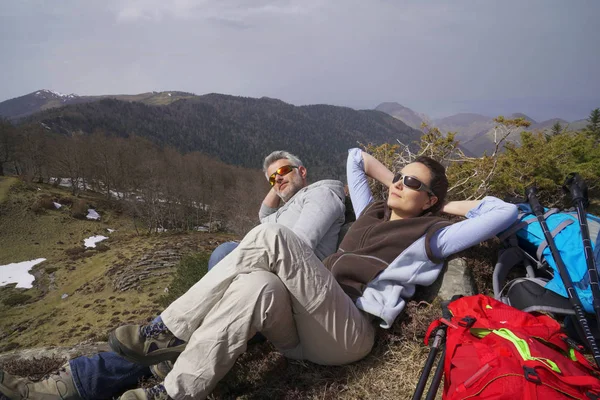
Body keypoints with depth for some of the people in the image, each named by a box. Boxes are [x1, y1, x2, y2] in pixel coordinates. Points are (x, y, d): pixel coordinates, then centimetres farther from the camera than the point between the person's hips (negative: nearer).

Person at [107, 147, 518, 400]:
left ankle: (170, 331, -20)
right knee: (258, 286, -32)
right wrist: (394, 181, 33)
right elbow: (356, 156, 38)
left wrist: (450, 206, 13)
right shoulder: (373, 212, 27)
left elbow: (506, 212, 2)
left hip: (348, 331, -6)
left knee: (271, 237, -26)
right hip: (305, 329, 6)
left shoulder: (430, 234, 9)